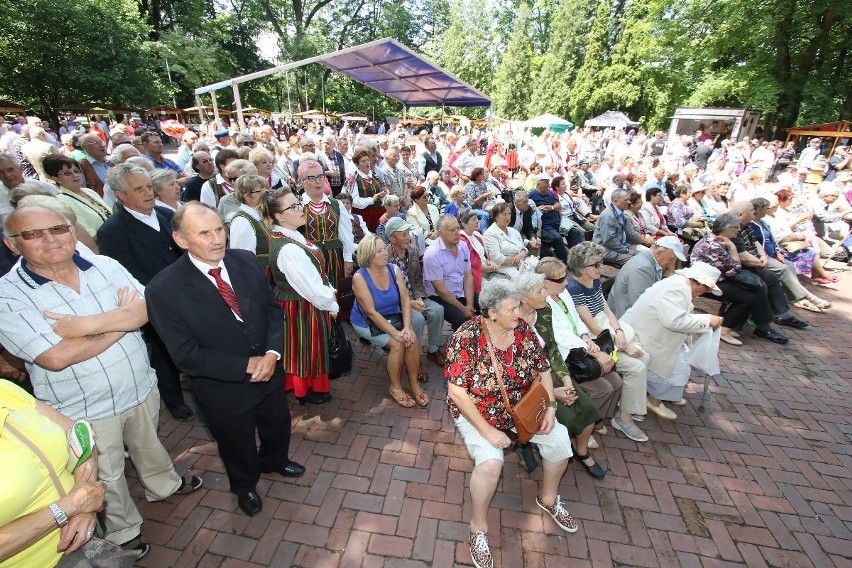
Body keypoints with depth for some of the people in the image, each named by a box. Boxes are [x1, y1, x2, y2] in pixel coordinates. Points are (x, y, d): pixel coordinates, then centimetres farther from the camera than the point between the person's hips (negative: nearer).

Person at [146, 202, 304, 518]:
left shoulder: (246, 261, -11)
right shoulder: (164, 289, -23)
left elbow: (272, 308, -3)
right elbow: (186, 356, -22)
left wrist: (272, 353, -18)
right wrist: (247, 365, -22)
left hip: (269, 371, 4)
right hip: (224, 389, -4)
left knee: (277, 425, 28)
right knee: (237, 446, 24)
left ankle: (274, 461, 63)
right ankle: (245, 485, 57)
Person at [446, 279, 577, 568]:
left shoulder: (523, 329, -10)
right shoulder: (467, 337, -26)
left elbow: (543, 369, 2)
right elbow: (457, 392, -26)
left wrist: (550, 406, -10)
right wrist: (487, 431, -26)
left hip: (521, 406, 6)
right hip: (477, 411, -5)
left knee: (560, 439, -6)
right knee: (490, 462, -27)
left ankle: (547, 498, 26)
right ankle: (478, 527, 3)